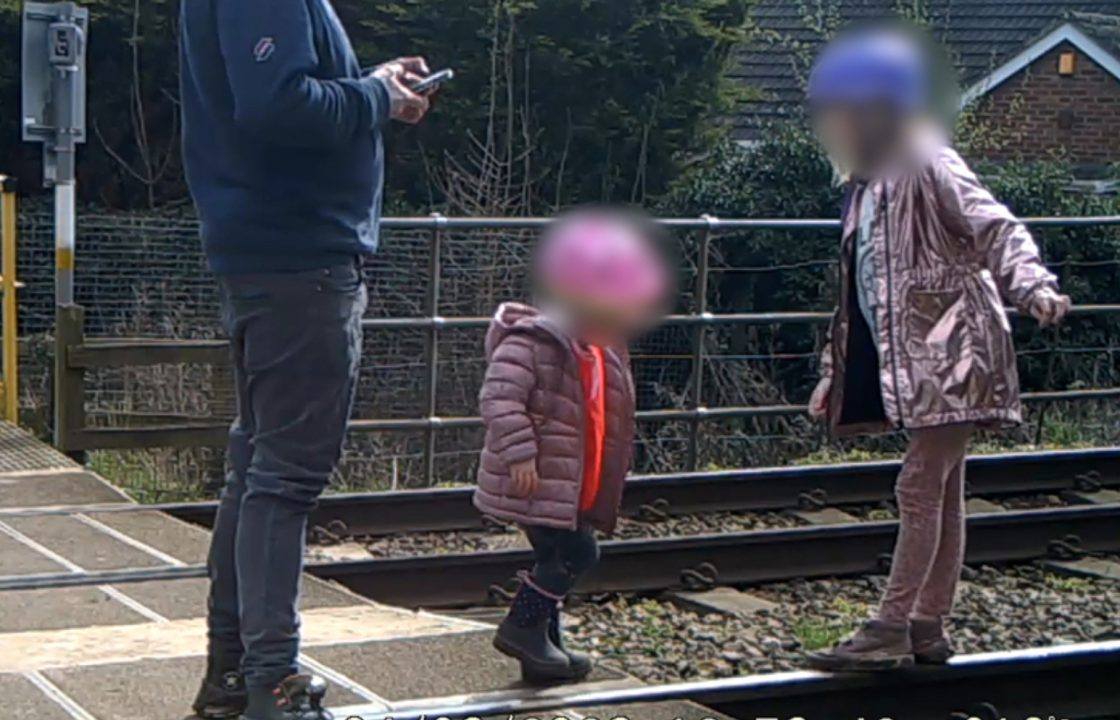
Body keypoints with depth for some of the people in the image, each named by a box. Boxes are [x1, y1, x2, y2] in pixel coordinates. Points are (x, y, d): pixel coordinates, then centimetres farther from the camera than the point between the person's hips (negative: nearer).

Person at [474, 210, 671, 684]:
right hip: (537, 485, -10)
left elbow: (604, 420, 25)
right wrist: (520, 455, -29)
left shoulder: (601, 352, 15)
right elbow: (499, 398, -25)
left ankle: (544, 646, 23)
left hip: (573, 490, 10)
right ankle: (523, 627, -1)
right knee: (574, 554, -13)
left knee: (560, 560, 13)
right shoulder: (530, 343, -17)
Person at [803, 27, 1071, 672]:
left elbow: (998, 230, -18)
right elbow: (861, 292, 22)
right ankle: (930, 628, 15)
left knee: (921, 488, -9)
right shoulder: (867, 185, 16)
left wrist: (1035, 287, -36)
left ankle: (891, 630, -7)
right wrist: (836, 373, 22)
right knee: (941, 492, 11)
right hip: (910, 360, 8)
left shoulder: (929, 170, -9)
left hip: (950, 353, -8)